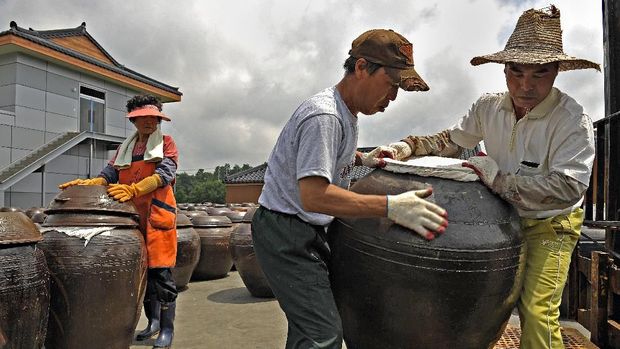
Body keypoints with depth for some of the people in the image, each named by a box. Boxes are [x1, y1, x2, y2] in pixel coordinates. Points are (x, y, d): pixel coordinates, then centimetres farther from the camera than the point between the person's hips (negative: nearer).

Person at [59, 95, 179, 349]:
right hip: (132, 216, 5)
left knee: (161, 272, -5)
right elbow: (110, 174, 8)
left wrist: (134, 189, -27)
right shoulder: (125, 147, 19)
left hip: (158, 214, -4)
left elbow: (165, 173, -12)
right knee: (141, 271, 11)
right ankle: (153, 322, 27)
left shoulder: (166, 143, 4)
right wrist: (89, 183, -14)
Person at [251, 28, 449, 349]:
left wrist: (362, 159, 10)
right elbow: (313, 195, -31)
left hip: (306, 229, 10)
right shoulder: (324, 116, -23)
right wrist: (390, 206, -35)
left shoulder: (346, 112, 10)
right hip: (285, 230, -10)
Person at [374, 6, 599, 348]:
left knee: (537, 310, -14)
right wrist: (404, 147, -10)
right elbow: (451, 139, 4)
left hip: (549, 225, -4)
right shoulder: (489, 107, -9)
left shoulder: (572, 120, -24)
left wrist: (499, 180, -31)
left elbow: (569, 186, -30)